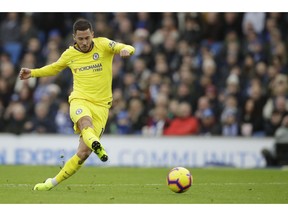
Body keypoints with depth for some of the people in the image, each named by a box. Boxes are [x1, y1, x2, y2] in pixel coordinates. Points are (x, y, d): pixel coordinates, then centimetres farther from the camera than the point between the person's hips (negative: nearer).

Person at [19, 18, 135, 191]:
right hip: (80, 100, 1)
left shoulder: (103, 45, -1)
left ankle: (54, 182, 8)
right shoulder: (70, 54, 8)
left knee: (83, 153, -6)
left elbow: (125, 48, -14)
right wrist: (33, 73, 17)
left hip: (101, 105, -1)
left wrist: (126, 50, -38)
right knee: (85, 121, -39)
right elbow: (54, 68, 28)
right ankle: (96, 145, -68)